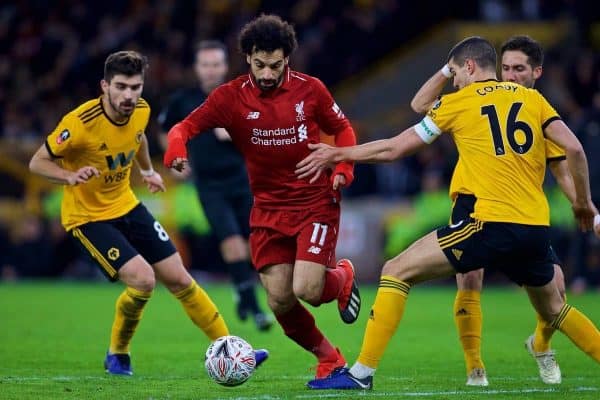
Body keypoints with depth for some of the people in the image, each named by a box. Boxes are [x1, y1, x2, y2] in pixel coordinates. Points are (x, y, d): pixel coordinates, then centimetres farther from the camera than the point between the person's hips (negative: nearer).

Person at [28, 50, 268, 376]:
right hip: (88, 217, -6)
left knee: (178, 279, 5)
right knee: (142, 279, -22)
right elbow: (37, 162, -18)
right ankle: (117, 355, 3)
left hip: (126, 206, 6)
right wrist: (71, 176, -34)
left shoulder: (141, 111, -8)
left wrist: (147, 171, 24)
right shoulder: (80, 122, -27)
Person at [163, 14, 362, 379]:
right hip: (268, 209, 2)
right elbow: (186, 126, -12)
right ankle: (329, 358, 23)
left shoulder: (310, 89, -7)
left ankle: (343, 277, 21)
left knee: (306, 290, -17)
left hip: (316, 203, -2)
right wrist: (176, 150, -35)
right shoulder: (231, 96, -7)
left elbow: (342, 129, 7)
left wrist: (343, 169, -9)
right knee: (279, 301, -2)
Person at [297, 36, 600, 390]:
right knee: (553, 309, 28)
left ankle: (362, 372, -5)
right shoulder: (533, 99, 14)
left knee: (397, 271, 3)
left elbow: (393, 149, 9)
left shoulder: (457, 103, 6)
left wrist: (337, 154, 21)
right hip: (536, 229, 5)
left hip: (489, 224, -5)